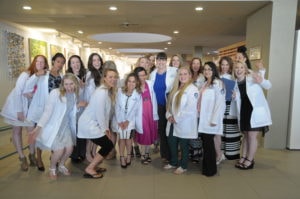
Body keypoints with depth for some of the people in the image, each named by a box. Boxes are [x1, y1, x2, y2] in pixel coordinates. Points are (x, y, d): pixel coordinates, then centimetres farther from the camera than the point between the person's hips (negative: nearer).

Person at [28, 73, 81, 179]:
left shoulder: (74, 94, -2)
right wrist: (38, 127, -28)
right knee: (59, 150, -13)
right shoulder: (55, 93, -21)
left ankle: (61, 166, 28)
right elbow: (47, 112, -23)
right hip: (53, 126, -5)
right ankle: (52, 168, 20)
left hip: (66, 126, 5)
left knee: (69, 148, -4)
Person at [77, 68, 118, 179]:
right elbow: (99, 113, -20)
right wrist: (105, 129, -10)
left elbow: (106, 112, 9)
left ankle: (93, 166, 27)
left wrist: (106, 127, 6)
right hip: (89, 125, -9)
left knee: (106, 145, 13)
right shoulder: (102, 92, -21)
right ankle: (89, 169, 7)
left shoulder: (108, 91, 9)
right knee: (108, 145, -3)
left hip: (93, 124, 9)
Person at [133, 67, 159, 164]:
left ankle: (147, 153, 31)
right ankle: (143, 155, 23)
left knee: (150, 133, 13)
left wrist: (155, 114, 2)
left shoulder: (150, 84, 1)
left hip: (151, 113, 3)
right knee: (143, 134, 5)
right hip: (141, 114, -3)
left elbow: (154, 99, 3)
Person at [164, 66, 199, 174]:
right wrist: (169, 115, -3)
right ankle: (173, 162, 34)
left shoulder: (192, 89, -13)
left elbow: (191, 109, -21)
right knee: (171, 143, 14)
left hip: (184, 124, -7)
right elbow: (170, 103, 14)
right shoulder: (176, 88, 14)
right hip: (173, 123, 7)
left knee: (183, 146, 7)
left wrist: (177, 118, -16)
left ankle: (183, 166, 25)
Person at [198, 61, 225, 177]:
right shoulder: (205, 84, 16)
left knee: (209, 143, -1)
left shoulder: (218, 83, -9)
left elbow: (220, 102, -15)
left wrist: (215, 119, -18)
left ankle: (211, 169, 13)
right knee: (205, 142, 11)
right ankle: (205, 167, 22)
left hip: (211, 119, -7)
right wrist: (199, 114, 9)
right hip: (203, 118, 7)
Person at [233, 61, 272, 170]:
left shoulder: (253, 77, -12)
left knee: (252, 135, -1)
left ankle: (250, 160, 12)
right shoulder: (235, 83, 4)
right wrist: (234, 97, -8)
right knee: (245, 135, 16)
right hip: (243, 111, 6)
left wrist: (261, 81, -26)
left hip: (256, 111, -6)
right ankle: (243, 158, 28)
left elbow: (268, 86, -6)